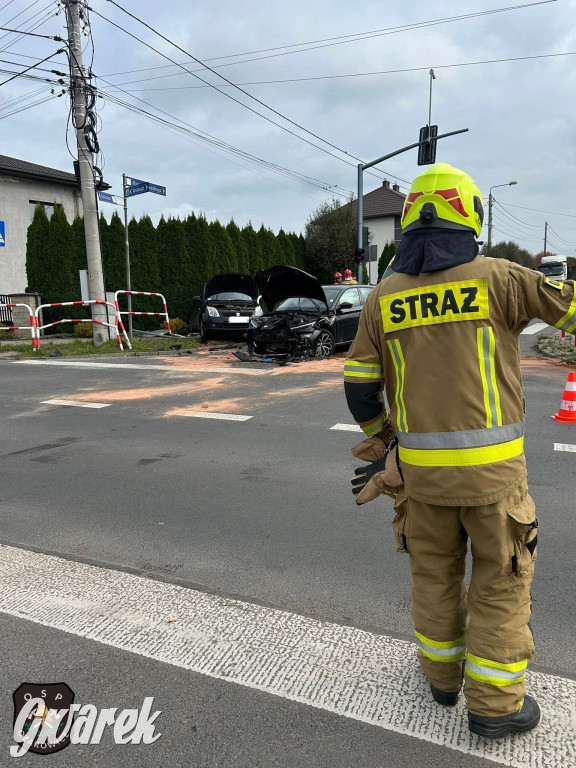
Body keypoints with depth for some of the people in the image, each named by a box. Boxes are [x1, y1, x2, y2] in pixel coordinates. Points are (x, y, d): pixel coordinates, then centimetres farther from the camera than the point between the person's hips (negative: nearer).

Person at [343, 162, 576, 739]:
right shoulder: (495, 279, -8)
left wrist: (378, 436, 21)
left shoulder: (384, 297, 1)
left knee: (434, 571, 21)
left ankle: (442, 674, 40)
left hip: (422, 463, 3)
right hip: (490, 463, -3)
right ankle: (494, 705, 26)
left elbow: (360, 386, 4)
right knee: (501, 580, 14)